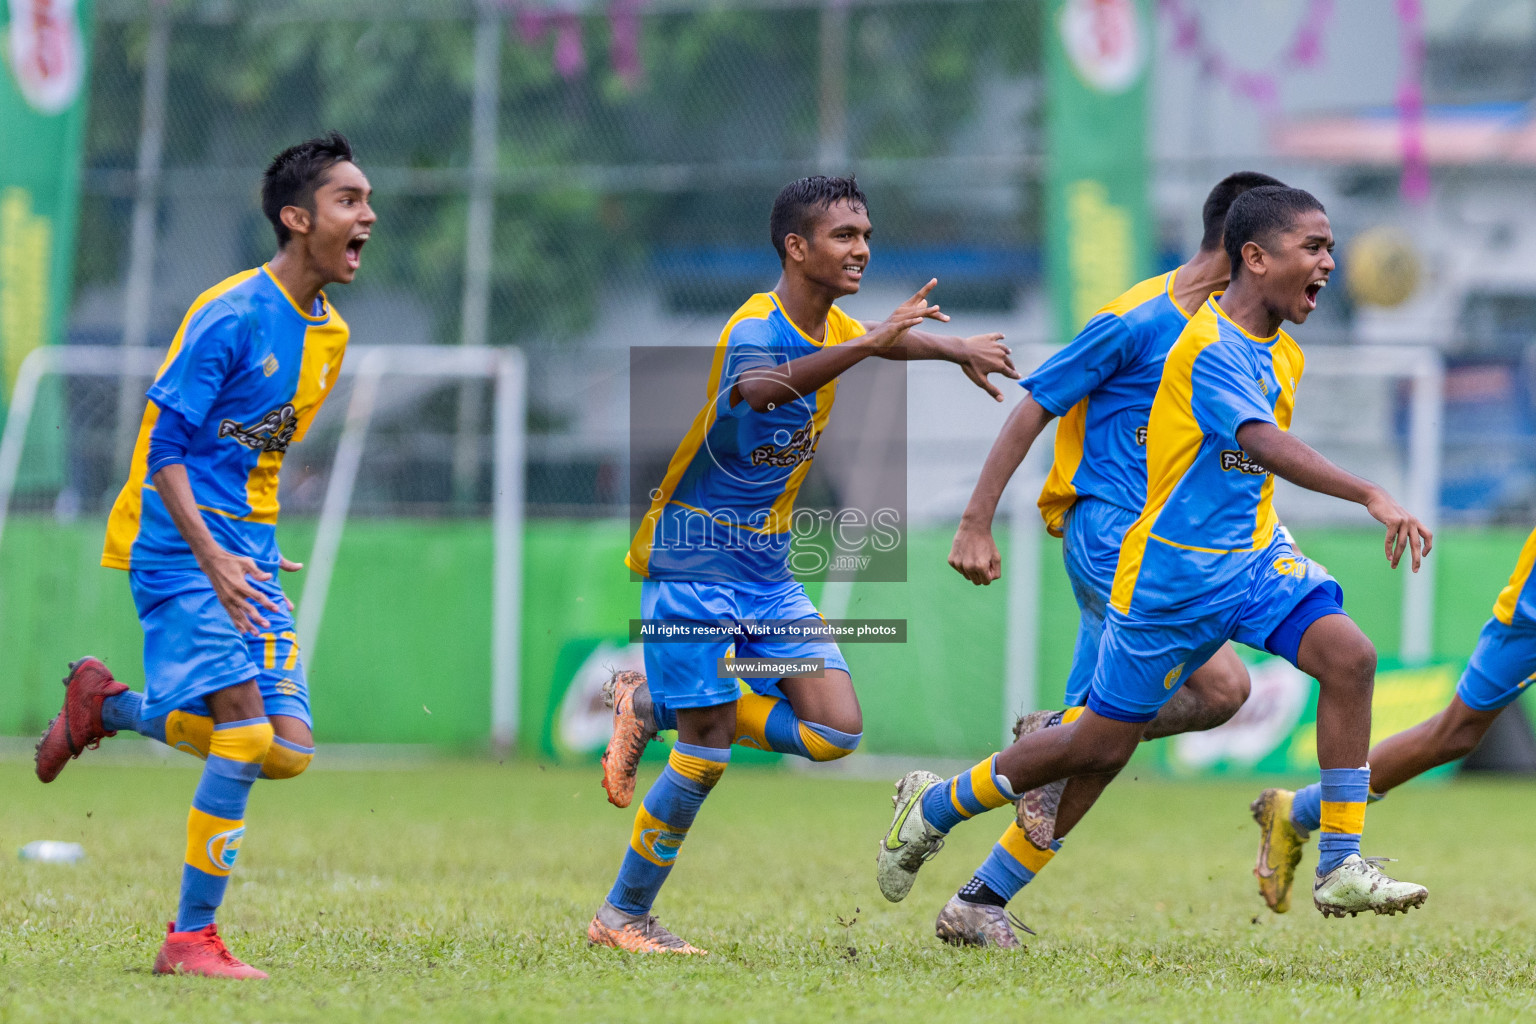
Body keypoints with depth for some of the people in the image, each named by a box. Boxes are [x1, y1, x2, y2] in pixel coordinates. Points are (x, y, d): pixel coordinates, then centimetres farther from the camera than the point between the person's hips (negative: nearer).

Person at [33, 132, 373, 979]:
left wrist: (258, 550, 18)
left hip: (247, 549, 8)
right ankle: (190, 939, -11)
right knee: (247, 725, -18)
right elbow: (164, 442, -16)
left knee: (288, 750, -1)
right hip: (178, 544, -8)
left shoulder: (328, 334, 11)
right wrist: (211, 556, -25)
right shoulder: (232, 314, -14)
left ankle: (106, 704, 20)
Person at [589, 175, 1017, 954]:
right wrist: (868, 344, -55)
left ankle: (654, 705, 13)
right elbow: (760, 386, -46)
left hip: (768, 571, 8)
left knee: (836, 730, -5)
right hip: (692, 563, -8)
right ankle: (620, 918, 4)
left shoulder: (831, 329, 5)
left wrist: (960, 349, 16)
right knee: (708, 754, -11)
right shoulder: (755, 330, -21)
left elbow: (892, 341, 29)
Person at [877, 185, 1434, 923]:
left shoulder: (1282, 356, 8)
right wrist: (1370, 496, -45)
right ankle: (934, 804, 27)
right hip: (1174, 574, -7)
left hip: (1254, 557, 7)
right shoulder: (1210, 346, -21)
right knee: (1102, 745, 4)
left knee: (1348, 655, -18)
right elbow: (1265, 445, -36)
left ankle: (1341, 869, -15)